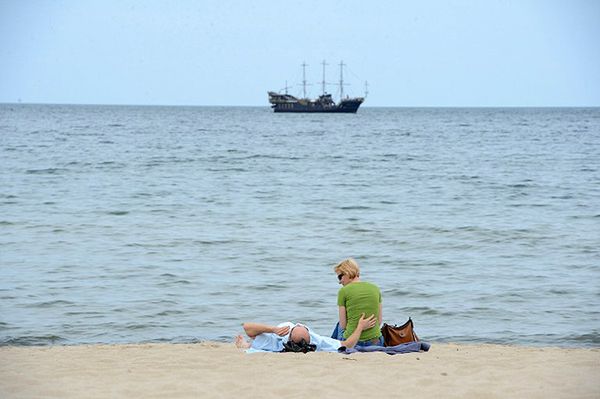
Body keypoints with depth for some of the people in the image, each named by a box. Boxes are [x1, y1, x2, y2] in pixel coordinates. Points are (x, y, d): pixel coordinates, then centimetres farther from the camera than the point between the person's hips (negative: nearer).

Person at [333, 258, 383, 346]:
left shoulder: (343, 291, -4)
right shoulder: (375, 288, 8)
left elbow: (343, 325, -1)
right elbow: (379, 321, 9)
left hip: (352, 342, -5)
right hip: (375, 342, 5)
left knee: (339, 326, 30)